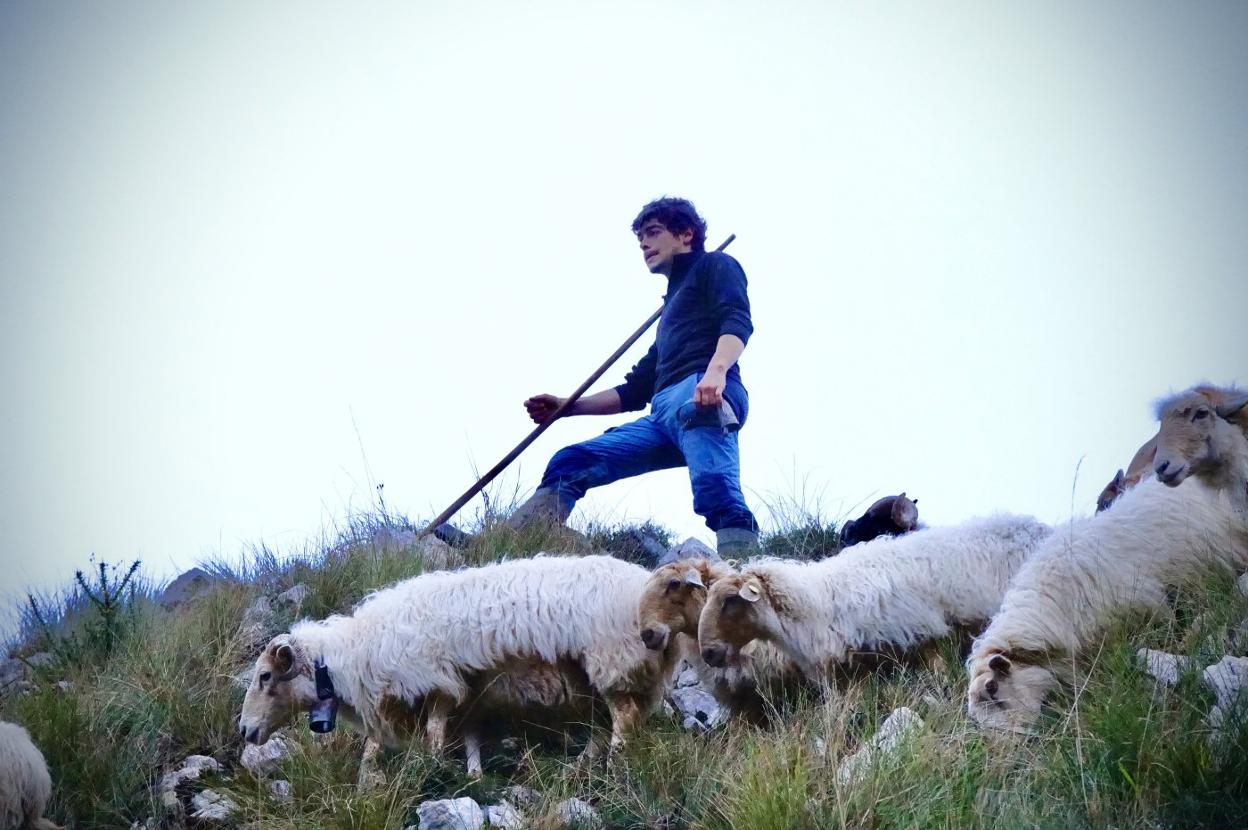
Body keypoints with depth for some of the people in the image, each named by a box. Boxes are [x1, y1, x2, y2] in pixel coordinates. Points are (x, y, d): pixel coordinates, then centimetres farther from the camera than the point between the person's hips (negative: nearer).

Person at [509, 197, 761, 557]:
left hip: (702, 396, -9)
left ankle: (740, 564, -65)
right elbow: (634, 391, 41)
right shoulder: (673, 304, 41)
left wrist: (716, 371, -27)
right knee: (568, 464, 4)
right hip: (664, 414, 9)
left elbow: (737, 322, -6)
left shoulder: (714, 266, 17)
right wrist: (568, 407, 30)